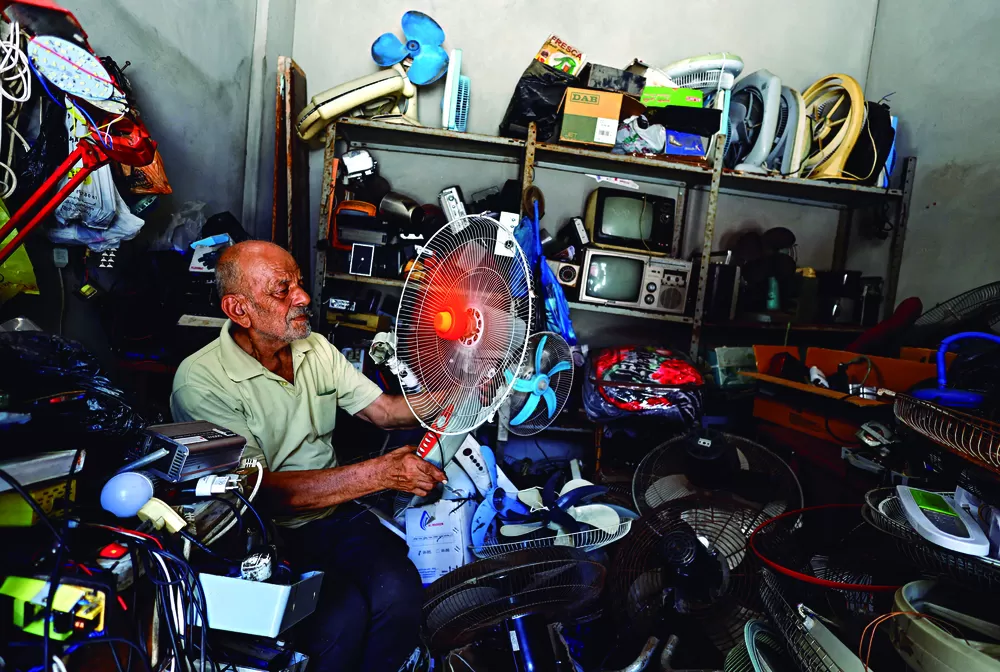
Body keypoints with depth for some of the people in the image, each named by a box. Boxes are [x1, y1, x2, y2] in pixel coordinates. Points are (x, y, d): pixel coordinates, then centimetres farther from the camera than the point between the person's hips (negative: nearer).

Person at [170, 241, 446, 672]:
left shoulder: (316, 348, 6)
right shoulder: (200, 381, -16)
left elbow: (383, 410, 7)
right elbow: (261, 491, -22)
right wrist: (382, 473, -26)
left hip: (334, 512, 5)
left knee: (400, 593, -21)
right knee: (343, 615, -27)